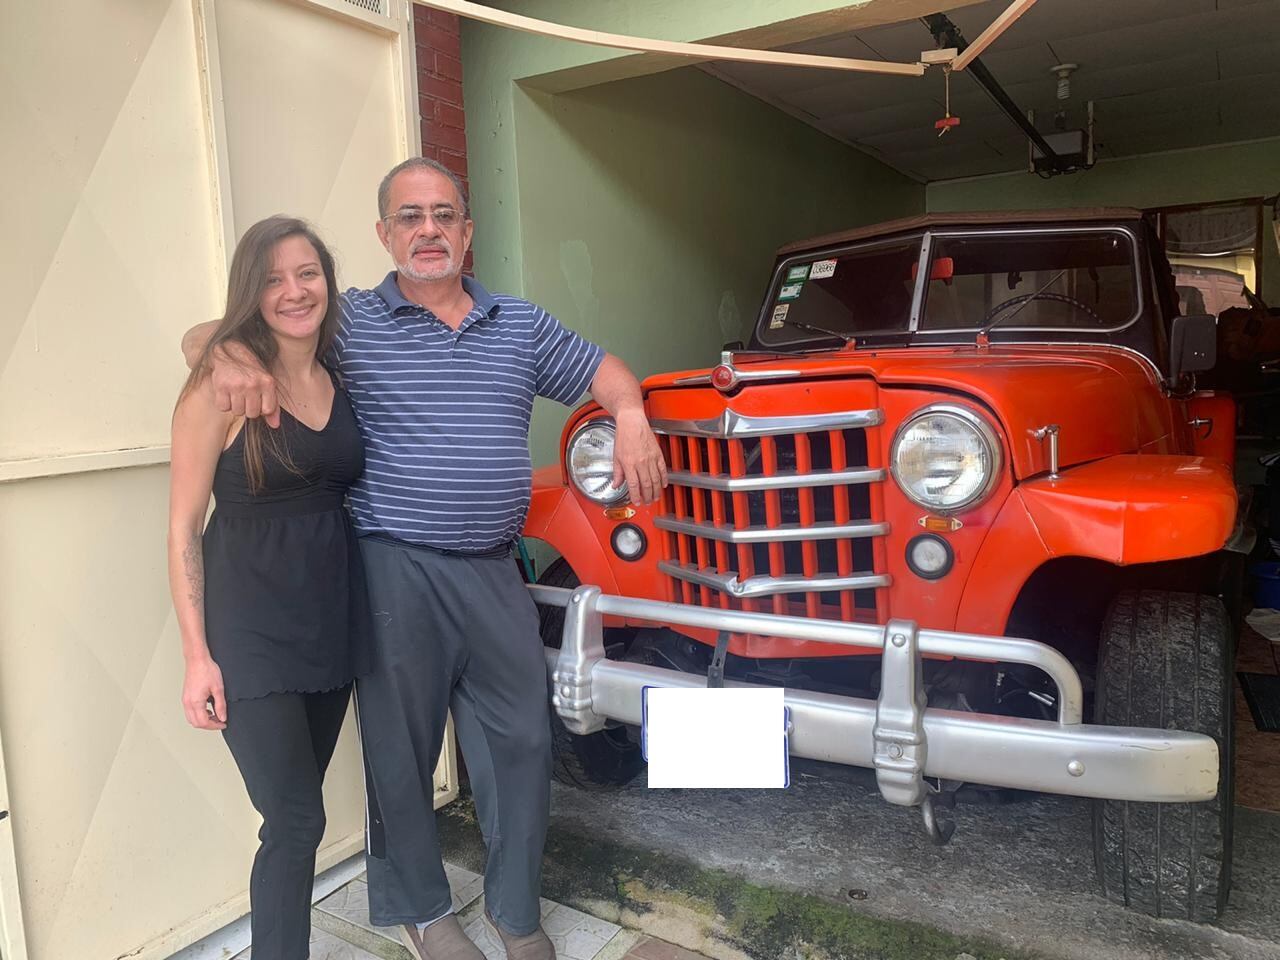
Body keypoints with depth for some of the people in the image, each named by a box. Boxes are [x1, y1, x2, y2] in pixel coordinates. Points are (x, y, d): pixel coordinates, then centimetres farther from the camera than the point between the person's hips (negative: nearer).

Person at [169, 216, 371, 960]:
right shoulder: (220, 386, -10)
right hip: (252, 626, -5)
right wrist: (197, 655, -11)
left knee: (297, 809, 16)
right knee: (296, 820, -4)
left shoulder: (339, 378, 6)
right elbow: (184, 528, -8)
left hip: (334, 613, 5)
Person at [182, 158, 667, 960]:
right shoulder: (350, 321, 1)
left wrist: (631, 419, -3)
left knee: (522, 742, 8)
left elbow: (604, 372, 19)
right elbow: (201, 336, 4)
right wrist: (230, 359, -21)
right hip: (396, 571, -3)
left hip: (495, 571, 3)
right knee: (404, 750, 9)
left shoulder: (520, 324, 12)